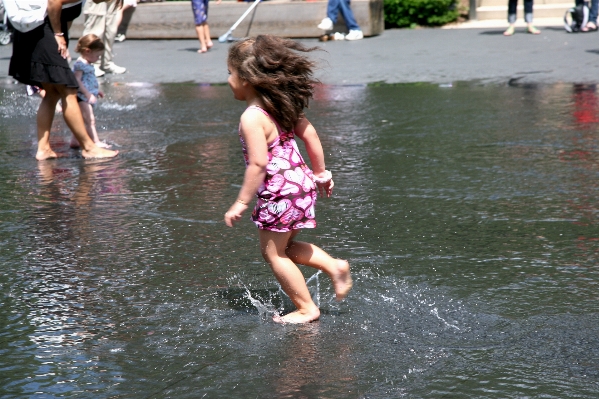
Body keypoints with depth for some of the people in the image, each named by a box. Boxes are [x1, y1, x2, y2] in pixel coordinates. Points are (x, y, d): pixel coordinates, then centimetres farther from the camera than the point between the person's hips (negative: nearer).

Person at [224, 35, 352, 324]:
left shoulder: (252, 118, -21)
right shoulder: (281, 106, 5)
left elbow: (258, 164, -26)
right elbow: (309, 134, 10)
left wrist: (241, 202, -20)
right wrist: (320, 172, 19)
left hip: (279, 192, -9)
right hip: (299, 182, 9)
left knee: (273, 252, 7)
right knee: (283, 246, 23)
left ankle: (306, 309, 13)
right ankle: (335, 267, 16)